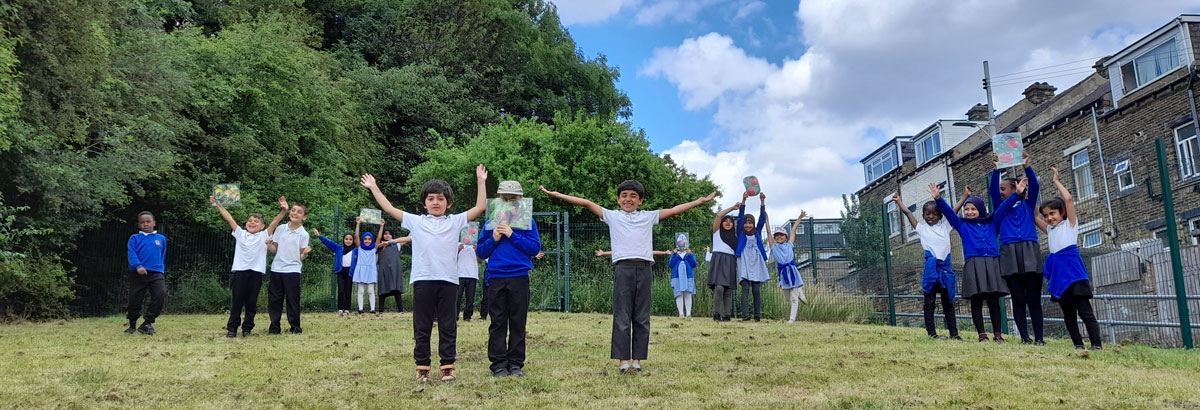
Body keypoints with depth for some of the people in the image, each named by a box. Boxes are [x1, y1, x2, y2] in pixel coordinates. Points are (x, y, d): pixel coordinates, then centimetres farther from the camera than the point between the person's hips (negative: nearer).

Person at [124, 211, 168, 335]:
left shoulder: (161, 238, 14)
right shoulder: (135, 238, 6)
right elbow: (131, 254, -8)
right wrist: (138, 266, -23)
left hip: (156, 273, 1)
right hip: (138, 273, -1)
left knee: (161, 296, -16)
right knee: (135, 300, 4)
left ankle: (147, 323, -5)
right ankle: (132, 325, 24)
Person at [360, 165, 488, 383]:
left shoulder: (455, 221, 10)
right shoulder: (415, 221, 11)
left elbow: (480, 207, 7)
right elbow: (389, 209, 14)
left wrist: (481, 182, 5)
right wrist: (374, 188, 15)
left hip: (448, 280, 0)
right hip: (423, 280, 0)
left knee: (448, 327, 5)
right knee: (421, 327, 6)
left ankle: (448, 366, 13)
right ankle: (422, 366, 15)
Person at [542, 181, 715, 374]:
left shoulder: (649, 217, 18)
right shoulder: (612, 216, 13)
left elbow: (674, 210, 17)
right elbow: (587, 203, 7)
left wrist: (701, 200, 15)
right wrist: (557, 195, 3)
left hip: (643, 268, 2)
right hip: (623, 268, -2)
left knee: (642, 317, 3)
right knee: (622, 316, -3)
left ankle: (637, 359, 10)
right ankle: (623, 360, 2)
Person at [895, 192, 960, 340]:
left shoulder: (945, 226, 14)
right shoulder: (922, 228, 9)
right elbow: (908, 213, 8)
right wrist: (899, 201, 12)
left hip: (946, 267, 2)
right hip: (931, 268, -2)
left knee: (948, 302, 9)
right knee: (929, 303, 0)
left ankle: (954, 333, 12)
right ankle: (932, 333, 1)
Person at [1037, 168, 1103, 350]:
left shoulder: (1070, 224, 5)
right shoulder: (1050, 230, 20)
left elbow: (1068, 199, -6)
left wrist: (1056, 181, 2)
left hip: (1074, 272, -6)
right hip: (1059, 275, 7)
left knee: (1085, 311, -8)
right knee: (1068, 314, 8)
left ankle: (1096, 344, -7)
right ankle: (1078, 344, 12)